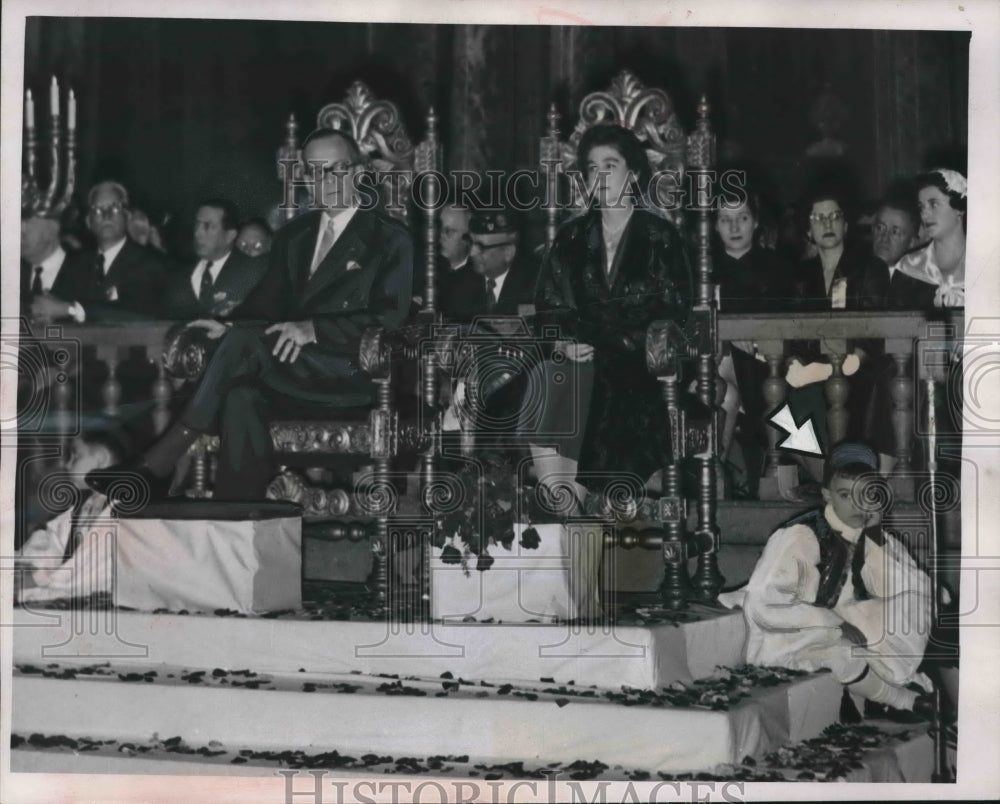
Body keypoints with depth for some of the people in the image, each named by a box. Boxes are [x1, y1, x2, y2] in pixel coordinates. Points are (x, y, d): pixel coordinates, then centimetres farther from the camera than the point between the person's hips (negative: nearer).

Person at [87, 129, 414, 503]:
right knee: (241, 398, -32)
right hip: (291, 370, 5)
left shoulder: (390, 239, 4)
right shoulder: (294, 235, 23)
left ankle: (158, 465, -28)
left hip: (351, 373, -5)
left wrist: (313, 329, -22)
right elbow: (267, 303, 16)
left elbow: (389, 316, -8)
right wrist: (228, 326, -8)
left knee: (245, 340, -29)